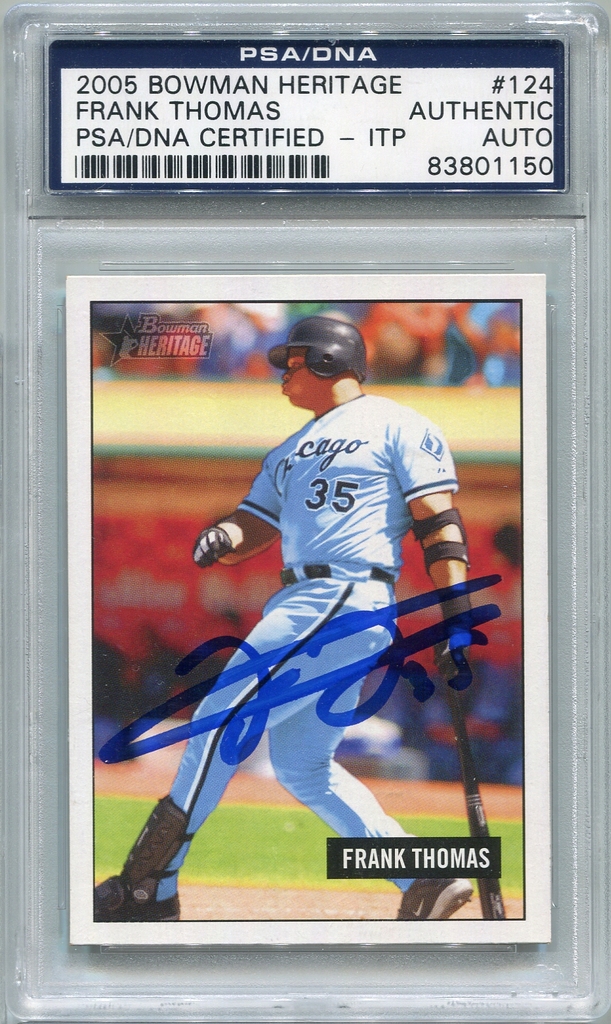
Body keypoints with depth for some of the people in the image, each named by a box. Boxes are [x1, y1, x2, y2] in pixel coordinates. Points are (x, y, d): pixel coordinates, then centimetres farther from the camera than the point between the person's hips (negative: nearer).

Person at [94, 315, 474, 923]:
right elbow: (255, 524, 19)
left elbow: (439, 520, -6)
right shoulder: (291, 451, 26)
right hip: (298, 604, 10)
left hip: (350, 599, -10)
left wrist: (457, 611, -16)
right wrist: (223, 539, -6)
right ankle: (428, 884, 13)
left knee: (222, 722, -13)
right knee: (300, 768, 10)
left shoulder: (395, 425, 2)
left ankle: (147, 890, -11)